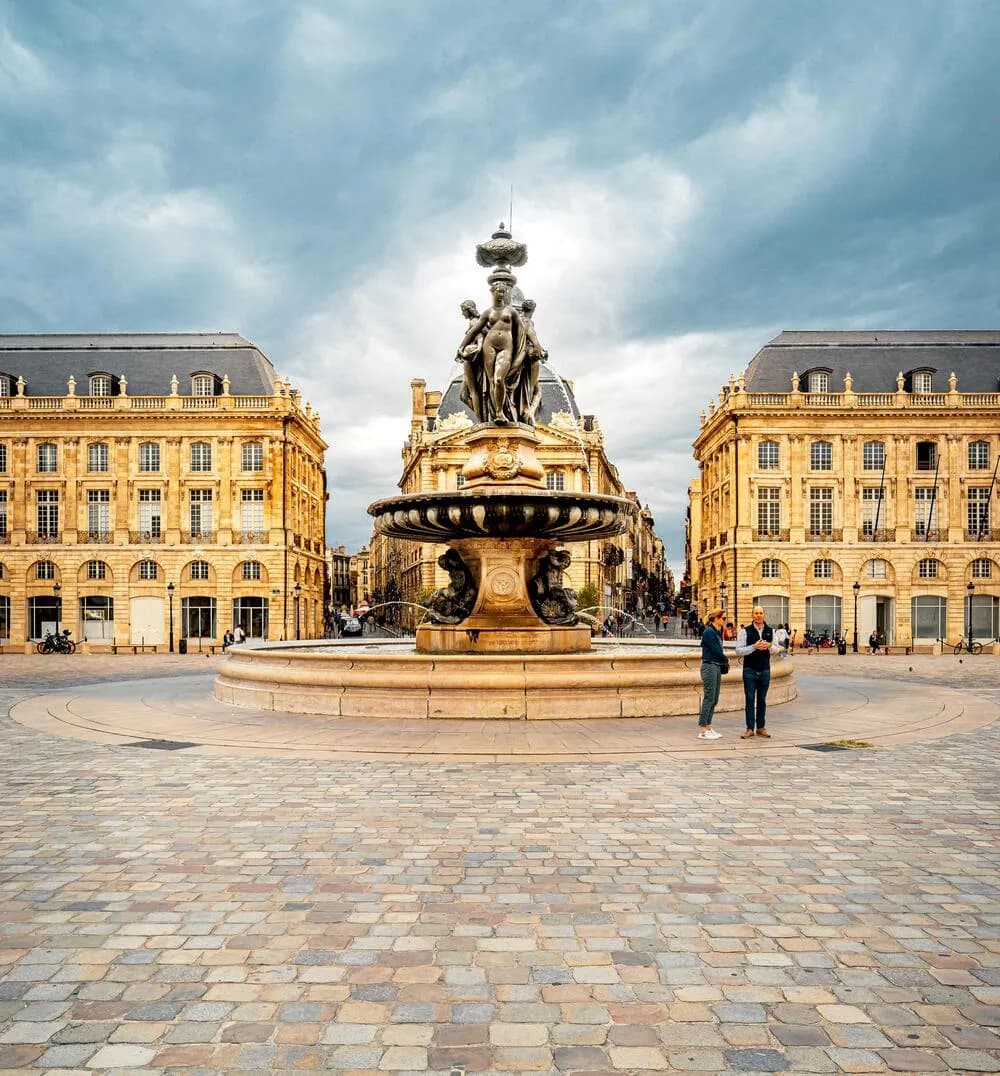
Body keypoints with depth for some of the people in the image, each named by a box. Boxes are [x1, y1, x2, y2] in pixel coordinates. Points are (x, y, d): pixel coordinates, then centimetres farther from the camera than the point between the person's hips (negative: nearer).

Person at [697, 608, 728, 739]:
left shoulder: (717, 632, 16)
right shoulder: (709, 632, -13)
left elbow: (719, 651, 12)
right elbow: (716, 651, -15)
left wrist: (724, 662, -4)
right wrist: (726, 660, 2)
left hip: (717, 667, 9)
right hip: (709, 667, -9)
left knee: (714, 700, 10)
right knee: (708, 699, -7)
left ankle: (708, 727, 16)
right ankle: (702, 730, -4)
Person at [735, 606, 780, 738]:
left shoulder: (770, 631, 7)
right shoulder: (745, 631, -4)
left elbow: (777, 649, 12)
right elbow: (738, 650, -8)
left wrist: (769, 646, -11)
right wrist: (754, 647, -21)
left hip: (765, 670, 3)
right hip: (750, 670, -3)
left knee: (762, 700, 9)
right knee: (750, 700, -1)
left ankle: (760, 727, 17)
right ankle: (750, 729, 4)